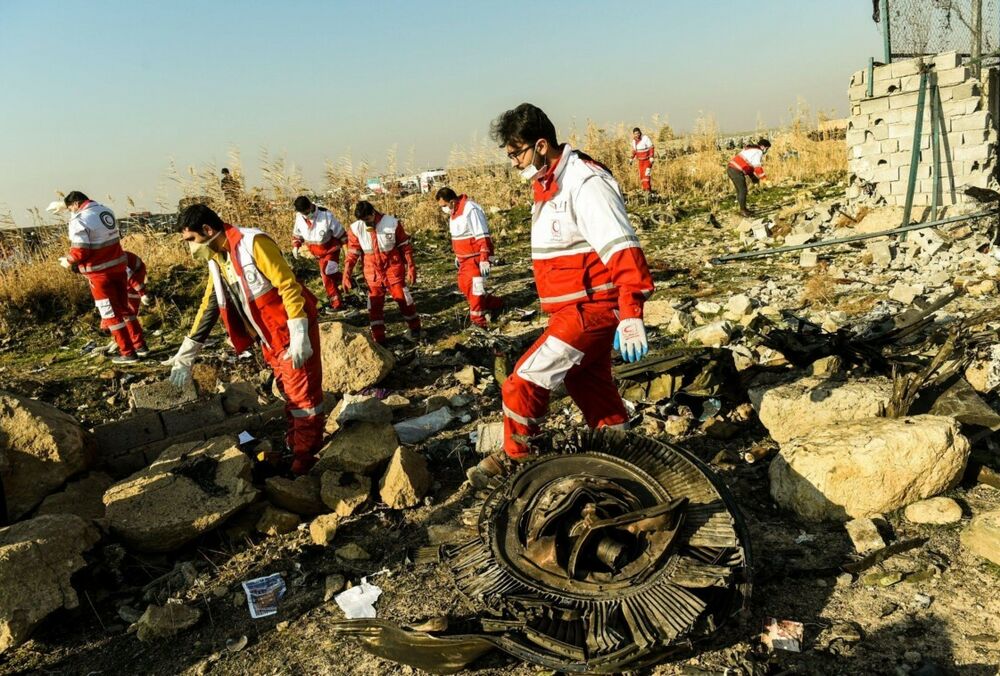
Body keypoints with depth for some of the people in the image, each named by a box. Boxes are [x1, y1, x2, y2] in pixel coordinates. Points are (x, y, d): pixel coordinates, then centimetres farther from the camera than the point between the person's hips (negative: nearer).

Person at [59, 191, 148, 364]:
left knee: (111, 313, 3)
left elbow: (79, 252, -20)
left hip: (100, 273, -7)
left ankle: (128, 353, 6)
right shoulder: (106, 211, 8)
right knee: (124, 308, 18)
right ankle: (140, 345, 21)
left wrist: (67, 261, 1)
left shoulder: (79, 220, -16)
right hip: (118, 265, 7)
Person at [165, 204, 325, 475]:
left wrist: (299, 337, -28)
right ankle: (294, 444, 29)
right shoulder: (216, 259, 6)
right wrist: (186, 354, 11)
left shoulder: (254, 243, -21)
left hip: (292, 332, -8)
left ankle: (305, 455, 10)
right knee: (288, 391, 17)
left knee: (303, 393, 0)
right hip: (269, 336, 8)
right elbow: (209, 305, 12)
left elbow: (289, 286, -24)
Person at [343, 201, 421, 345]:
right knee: (374, 305, 4)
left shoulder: (392, 223, -11)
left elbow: (405, 247, -3)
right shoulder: (355, 229, -7)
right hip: (373, 273, 2)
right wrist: (347, 275, -7)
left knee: (403, 299, 5)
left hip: (394, 269, -2)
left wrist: (411, 268, -4)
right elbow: (352, 254, -1)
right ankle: (379, 340, 13)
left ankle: (414, 328, 28)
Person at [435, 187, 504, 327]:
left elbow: (483, 237, -25)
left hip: (476, 257, -10)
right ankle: (494, 304, 24)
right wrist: (457, 256, 26)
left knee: (475, 289, -6)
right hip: (465, 258, 10)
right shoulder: (454, 212, 9)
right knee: (464, 286, 12)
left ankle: (478, 321, 4)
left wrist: (485, 260, -27)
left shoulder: (470, 210, -22)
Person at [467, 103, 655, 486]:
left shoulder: (585, 183, -19)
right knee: (590, 388, 17)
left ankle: (514, 459, 13)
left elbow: (622, 250, -27)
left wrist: (631, 314, -33)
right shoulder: (547, 184, 12)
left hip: (590, 309, -10)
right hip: (572, 310, 10)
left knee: (526, 382, -7)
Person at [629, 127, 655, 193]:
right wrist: (632, 159, 13)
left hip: (648, 160, -7)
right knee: (641, 175, 7)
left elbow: (651, 148, -16)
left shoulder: (646, 138, -18)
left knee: (646, 174, -17)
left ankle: (648, 189, -19)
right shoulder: (634, 141, 3)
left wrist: (651, 157, -24)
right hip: (640, 160, 7)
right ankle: (644, 188, 17)